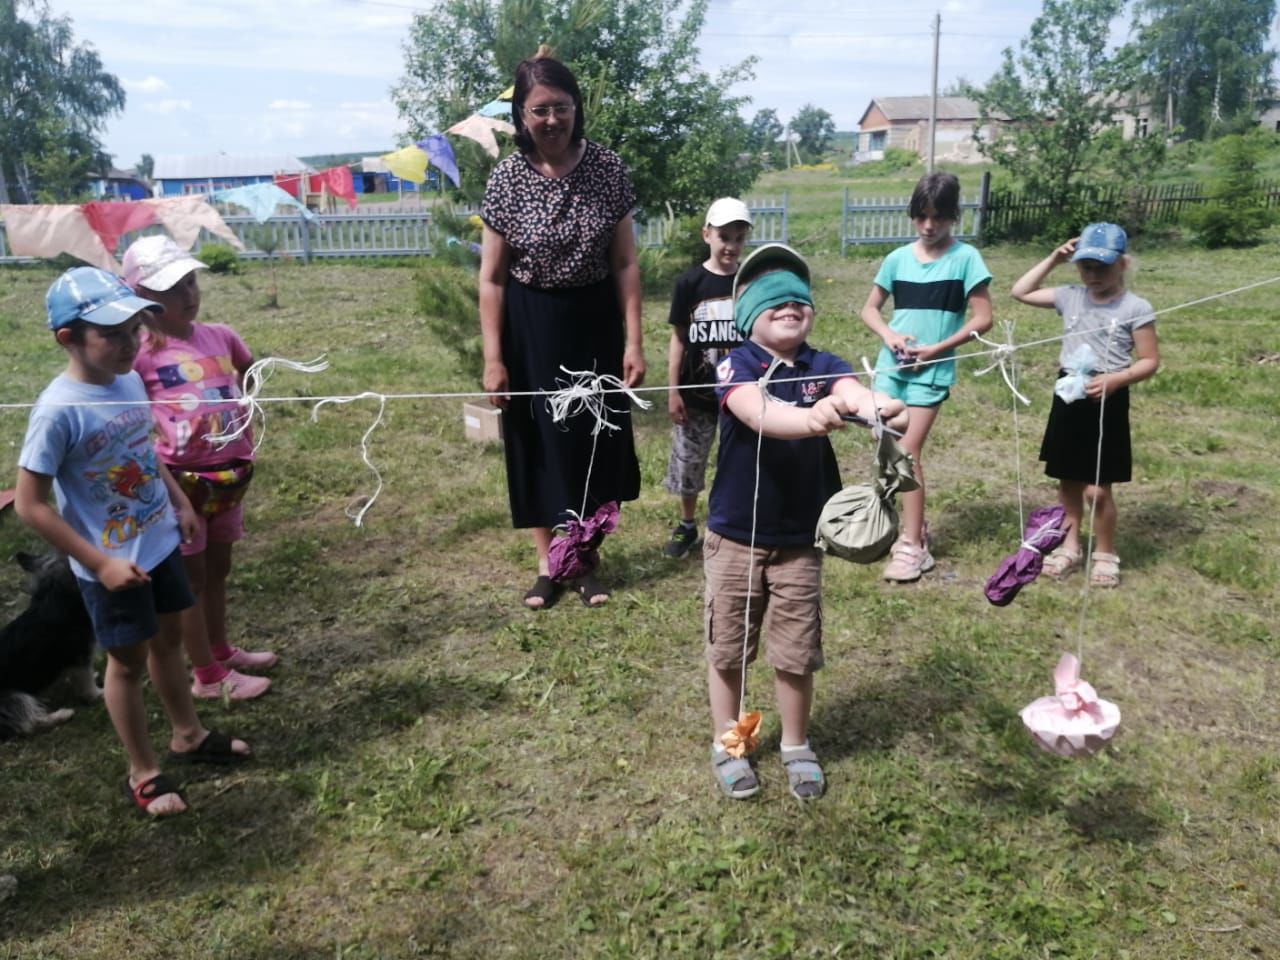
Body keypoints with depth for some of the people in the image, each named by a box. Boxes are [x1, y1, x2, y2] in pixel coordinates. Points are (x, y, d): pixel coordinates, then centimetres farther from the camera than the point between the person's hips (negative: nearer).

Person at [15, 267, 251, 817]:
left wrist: (181, 503, 12)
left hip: (159, 544, 6)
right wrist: (101, 563, -21)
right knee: (128, 663, 10)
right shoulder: (59, 410, -26)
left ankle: (188, 735, 44)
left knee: (168, 639, 22)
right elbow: (29, 505, -22)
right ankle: (142, 774, 30)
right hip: (112, 565, -6)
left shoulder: (129, 380, -5)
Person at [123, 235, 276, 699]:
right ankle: (208, 676, 21)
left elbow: (249, 371, 21)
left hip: (229, 473, 6)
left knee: (218, 568, 21)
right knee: (190, 577, 9)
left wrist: (245, 427, 13)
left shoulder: (219, 335, 1)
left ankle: (221, 651, 40)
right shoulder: (140, 352, -16)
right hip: (181, 480, -6)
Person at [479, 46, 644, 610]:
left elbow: (626, 263, -2)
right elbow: (491, 277, -5)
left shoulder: (607, 169, -6)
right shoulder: (506, 179, -8)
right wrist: (493, 358, -9)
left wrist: (634, 341, -6)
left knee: (593, 439, 8)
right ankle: (547, 564, 23)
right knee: (537, 443, 7)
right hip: (531, 326, -1)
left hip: (593, 321, 1)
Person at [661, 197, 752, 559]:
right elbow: (679, 339, -1)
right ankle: (687, 526, 29)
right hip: (696, 392, 0)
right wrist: (673, 390, -3)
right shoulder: (689, 282, -5)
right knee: (688, 459, 10)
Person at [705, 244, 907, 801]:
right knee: (727, 646, 13)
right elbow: (760, 414, -34)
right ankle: (727, 744, 34)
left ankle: (796, 746, 35)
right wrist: (810, 418, -55)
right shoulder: (736, 366, -13)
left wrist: (878, 408, -50)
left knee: (797, 650, 13)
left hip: (800, 537, 2)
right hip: (735, 535, -2)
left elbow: (855, 393, -26)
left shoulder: (824, 368, -3)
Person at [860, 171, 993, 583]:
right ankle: (913, 526, 27)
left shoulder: (965, 258, -5)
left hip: (932, 370, -4)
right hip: (890, 366, 5)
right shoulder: (898, 258, 5)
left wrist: (936, 348, -14)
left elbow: (982, 319, -6)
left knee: (907, 452, -11)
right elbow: (869, 308, 11)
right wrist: (889, 334, -8)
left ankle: (912, 547, -3)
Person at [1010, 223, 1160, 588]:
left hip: (1107, 403, -4)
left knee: (1098, 489, -1)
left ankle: (1105, 554, 19)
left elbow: (1150, 361, -6)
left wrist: (1117, 379, -23)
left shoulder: (1136, 308, -8)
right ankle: (1070, 546, 30)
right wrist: (1053, 259, 3)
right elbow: (1020, 292, 11)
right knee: (1068, 481, 14)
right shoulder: (1070, 297, 4)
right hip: (1068, 398, 5)